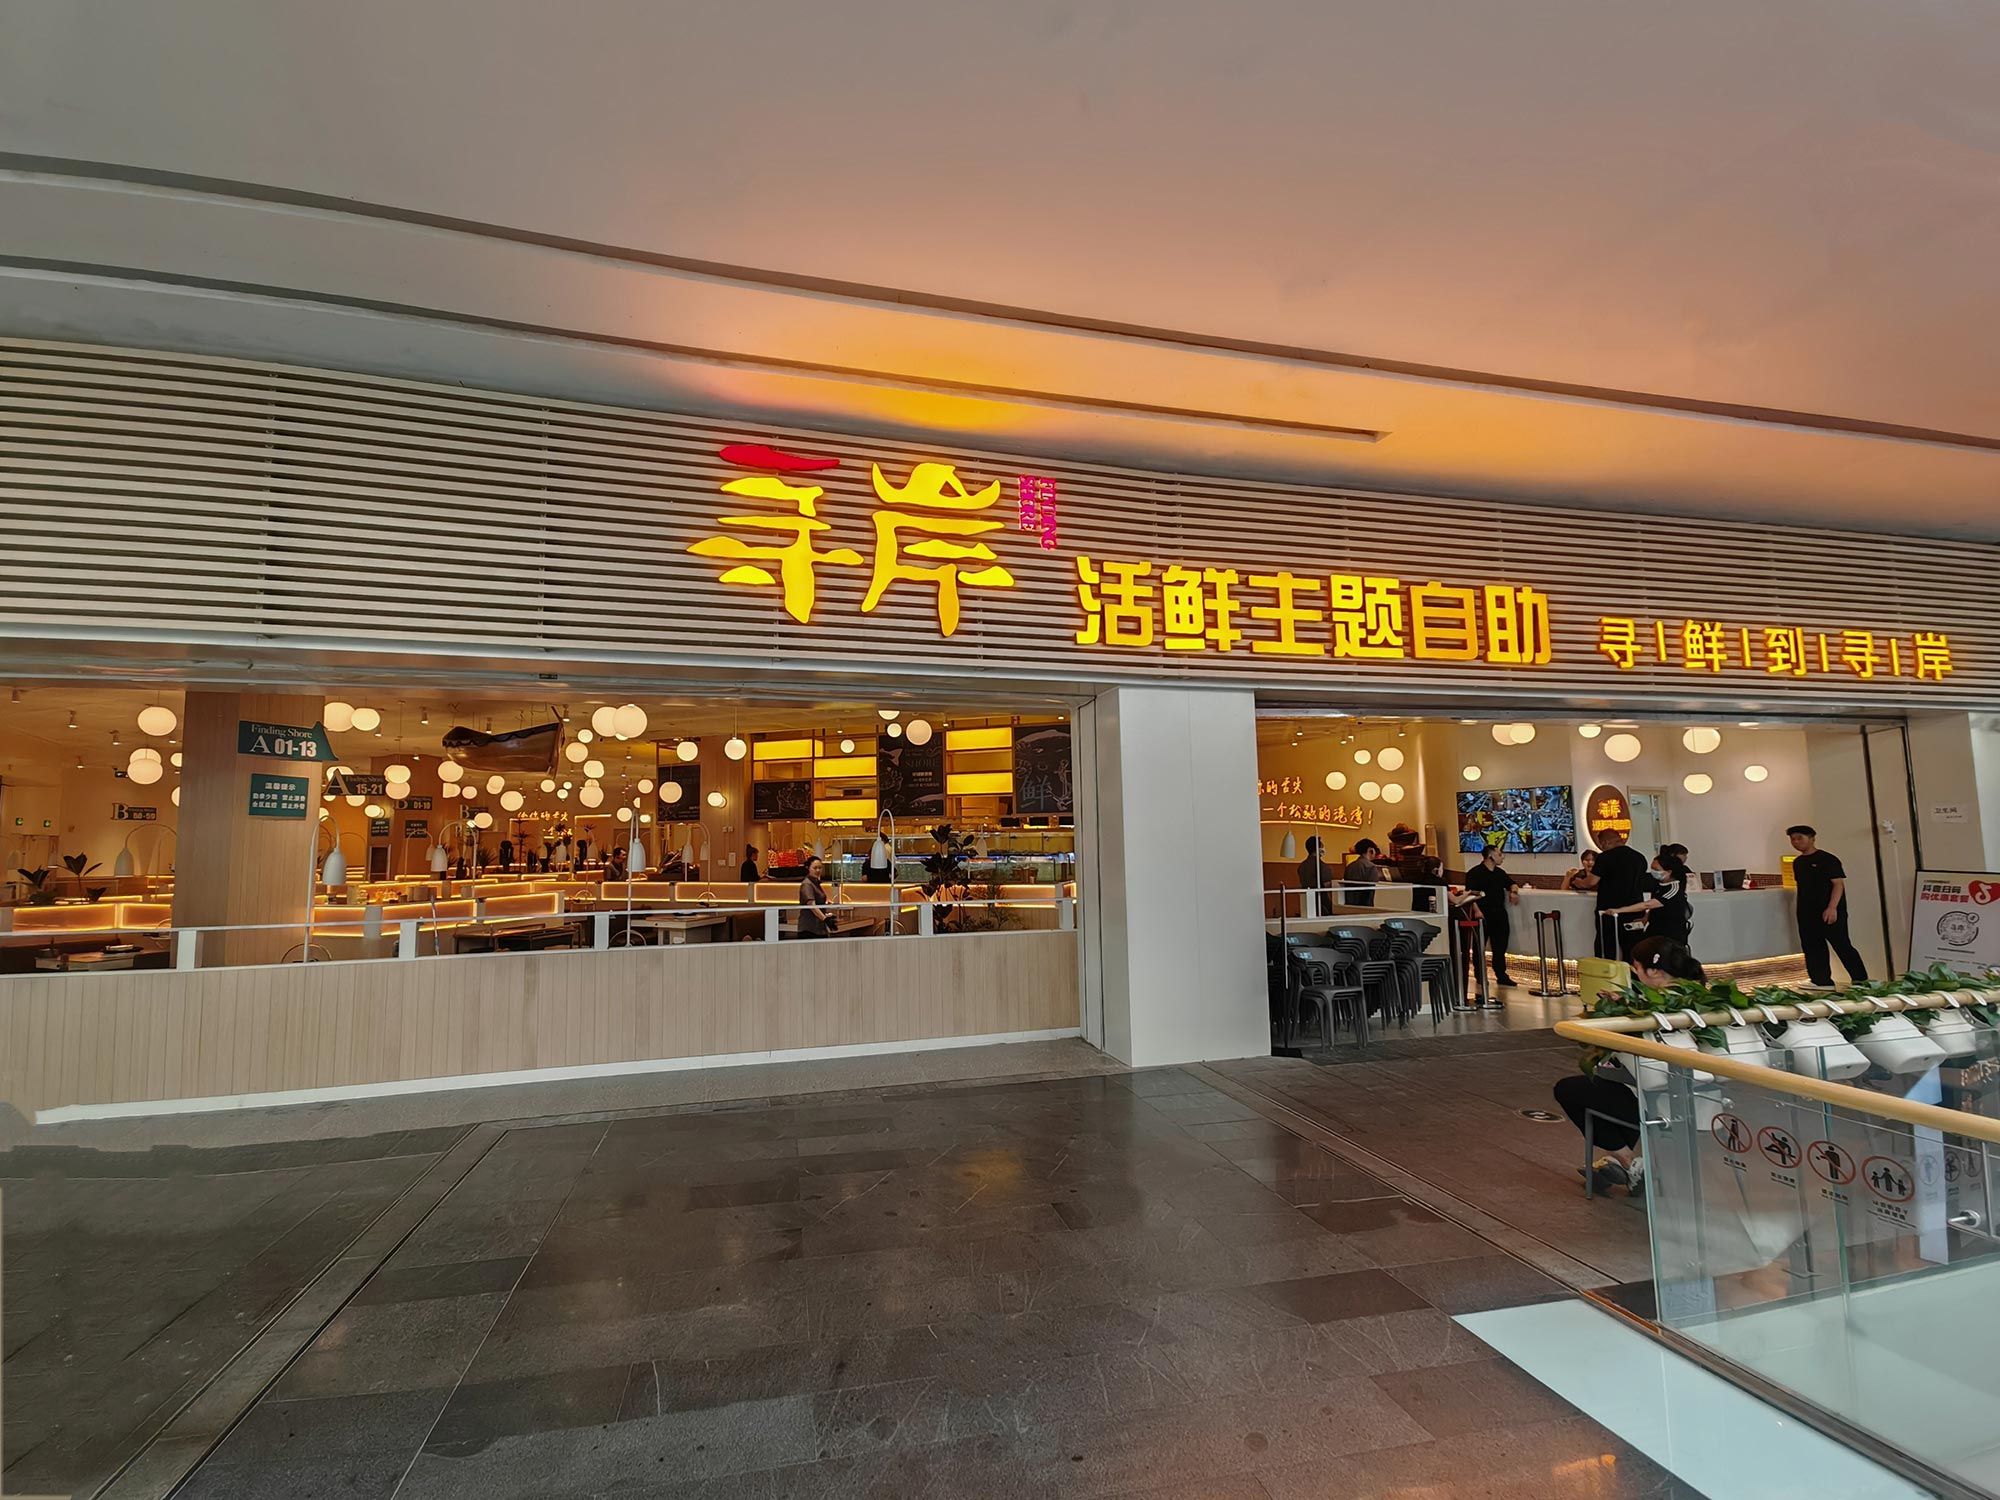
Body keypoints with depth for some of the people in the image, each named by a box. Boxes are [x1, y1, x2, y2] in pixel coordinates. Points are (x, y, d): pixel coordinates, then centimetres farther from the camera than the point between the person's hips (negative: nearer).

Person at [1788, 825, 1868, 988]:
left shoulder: (1827, 859, -7)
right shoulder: (1797, 863, 14)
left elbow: (1838, 884, -13)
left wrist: (1832, 908, -22)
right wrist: (1802, 910, 16)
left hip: (1830, 913, -7)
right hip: (1807, 916, 7)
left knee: (1843, 947, -4)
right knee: (1813, 951, 7)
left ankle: (1861, 981, 6)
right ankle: (1824, 985, 14)